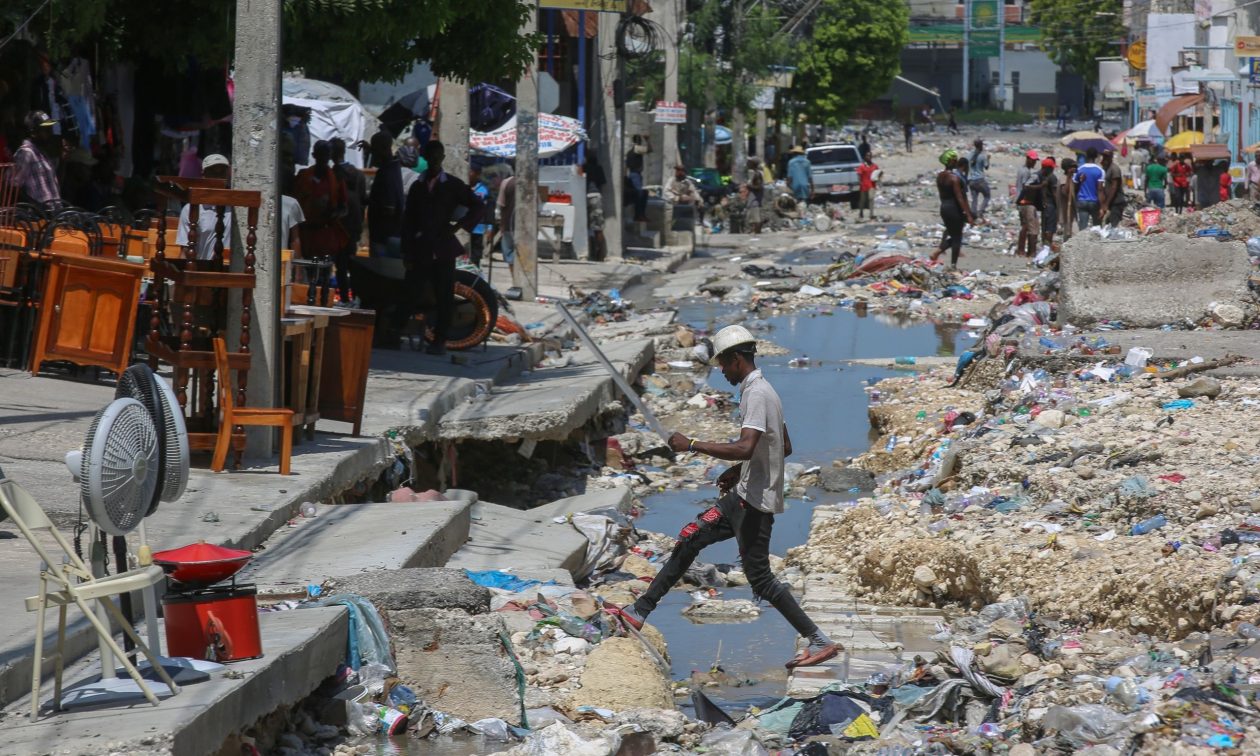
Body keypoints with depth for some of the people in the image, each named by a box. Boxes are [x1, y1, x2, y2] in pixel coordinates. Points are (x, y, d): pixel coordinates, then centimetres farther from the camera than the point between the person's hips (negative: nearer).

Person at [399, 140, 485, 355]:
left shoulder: (453, 185, 7)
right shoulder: (417, 186, 14)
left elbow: (478, 207, 5)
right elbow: (408, 220, 11)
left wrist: (460, 225, -9)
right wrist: (407, 252, 3)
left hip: (443, 249, -2)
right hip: (420, 250, 2)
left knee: (444, 298, -4)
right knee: (410, 294, -5)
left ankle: (439, 341, -1)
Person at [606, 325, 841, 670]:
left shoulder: (757, 393, -18)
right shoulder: (758, 390, 13)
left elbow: (745, 447, -32)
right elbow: (785, 447, 24)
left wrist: (692, 445, -26)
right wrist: (739, 470, 24)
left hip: (756, 502, -10)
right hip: (745, 494, 10)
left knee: (759, 578, -6)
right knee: (690, 540, 11)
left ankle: (820, 642, 0)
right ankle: (640, 611, 15)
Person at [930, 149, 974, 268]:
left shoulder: (939, 176, 5)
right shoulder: (954, 178, -17)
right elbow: (959, 198, -18)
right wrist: (968, 215, -16)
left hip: (944, 208, 7)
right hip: (954, 209, -7)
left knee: (952, 234, 21)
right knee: (957, 237, 4)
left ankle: (938, 251, 4)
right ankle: (953, 265, 5)